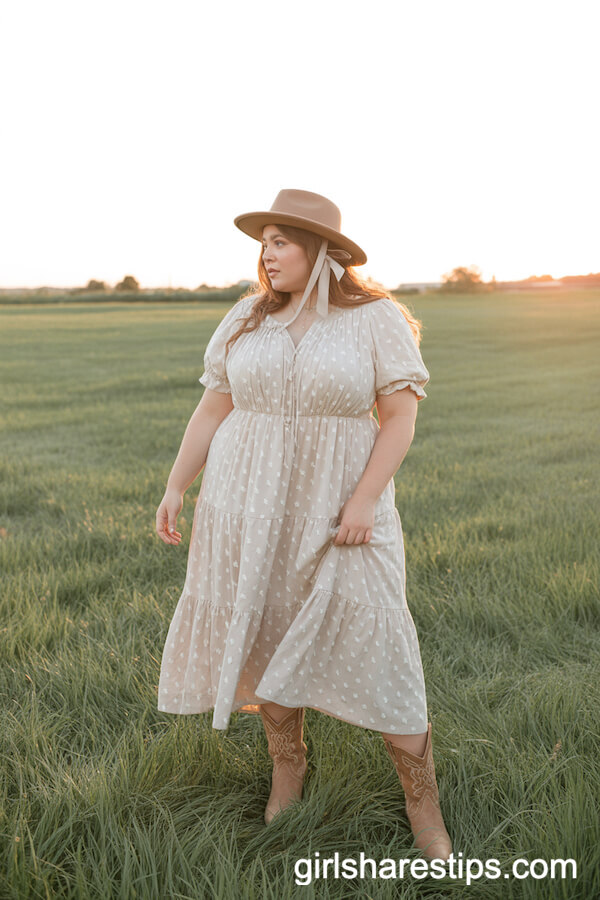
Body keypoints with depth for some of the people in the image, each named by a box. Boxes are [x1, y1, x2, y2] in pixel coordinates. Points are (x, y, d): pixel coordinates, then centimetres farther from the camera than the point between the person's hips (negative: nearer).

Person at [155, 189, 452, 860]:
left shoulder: (377, 320, -7)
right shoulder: (245, 321, 3)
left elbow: (400, 417, -9)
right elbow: (212, 410, 6)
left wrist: (365, 501, -18)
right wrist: (175, 487, 1)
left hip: (338, 509, -3)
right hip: (249, 506, 3)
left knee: (374, 649, -3)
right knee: (266, 634, 10)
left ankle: (423, 804, 13)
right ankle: (287, 765, 33)